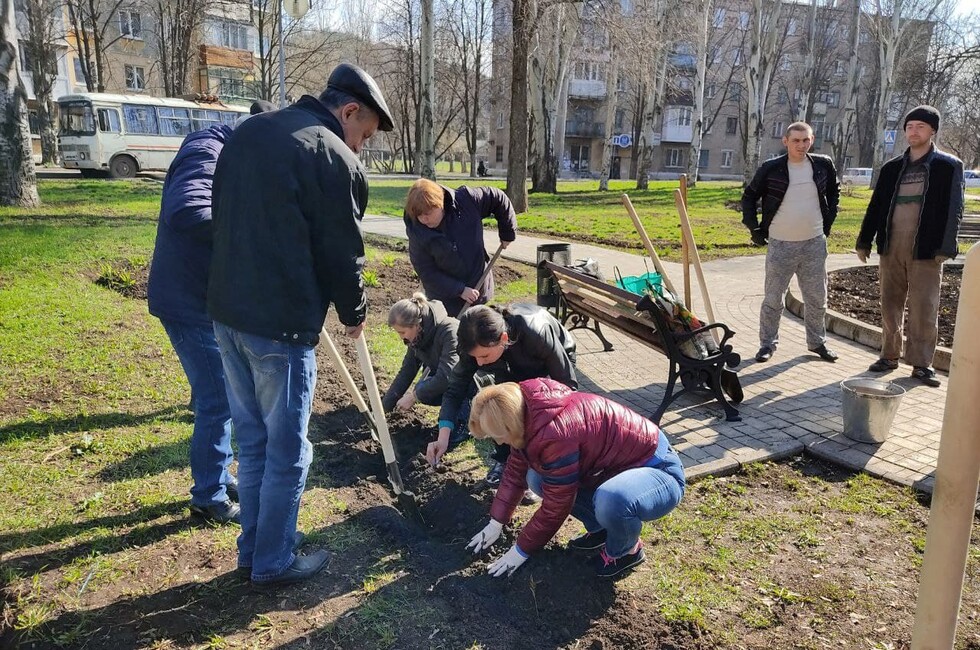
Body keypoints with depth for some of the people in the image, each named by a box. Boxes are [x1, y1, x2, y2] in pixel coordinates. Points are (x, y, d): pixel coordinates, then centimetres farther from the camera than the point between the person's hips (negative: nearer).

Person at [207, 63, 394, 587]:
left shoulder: (247, 132, 13)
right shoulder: (336, 160, -11)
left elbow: (225, 222, 16)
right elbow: (342, 254, -7)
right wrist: (354, 314, 10)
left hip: (226, 312, 8)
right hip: (281, 326, -8)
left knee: (251, 441, 20)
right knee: (287, 452, 9)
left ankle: (252, 548, 34)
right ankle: (273, 563, 24)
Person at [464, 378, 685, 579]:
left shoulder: (555, 434, -33)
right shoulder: (529, 413, -6)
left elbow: (555, 508, -22)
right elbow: (516, 470, 7)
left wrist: (520, 551, -9)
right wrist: (495, 524, 9)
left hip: (658, 469, -8)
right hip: (619, 462, 8)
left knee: (612, 501, -39)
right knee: (537, 478, -3)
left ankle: (626, 550, -5)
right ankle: (600, 529, 13)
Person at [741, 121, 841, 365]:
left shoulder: (823, 165, 2)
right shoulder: (771, 168, -7)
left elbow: (834, 191, 19)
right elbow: (749, 197, 3)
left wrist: (828, 221, 11)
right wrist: (755, 230, -2)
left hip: (815, 244, 3)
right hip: (780, 245, -3)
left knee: (817, 298, 11)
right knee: (773, 299, 4)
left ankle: (817, 342, 28)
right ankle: (767, 344, 17)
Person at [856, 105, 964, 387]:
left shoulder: (948, 166, 1)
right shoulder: (891, 168, 11)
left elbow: (953, 209, -4)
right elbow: (876, 206, 13)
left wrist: (945, 247, -12)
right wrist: (864, 241, 9)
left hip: (925, 251, -4)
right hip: (891, 249, 4)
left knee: (924, 310, -1)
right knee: (890, 306, 9)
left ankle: (922, 364, 7)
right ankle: (890, 355, 20)